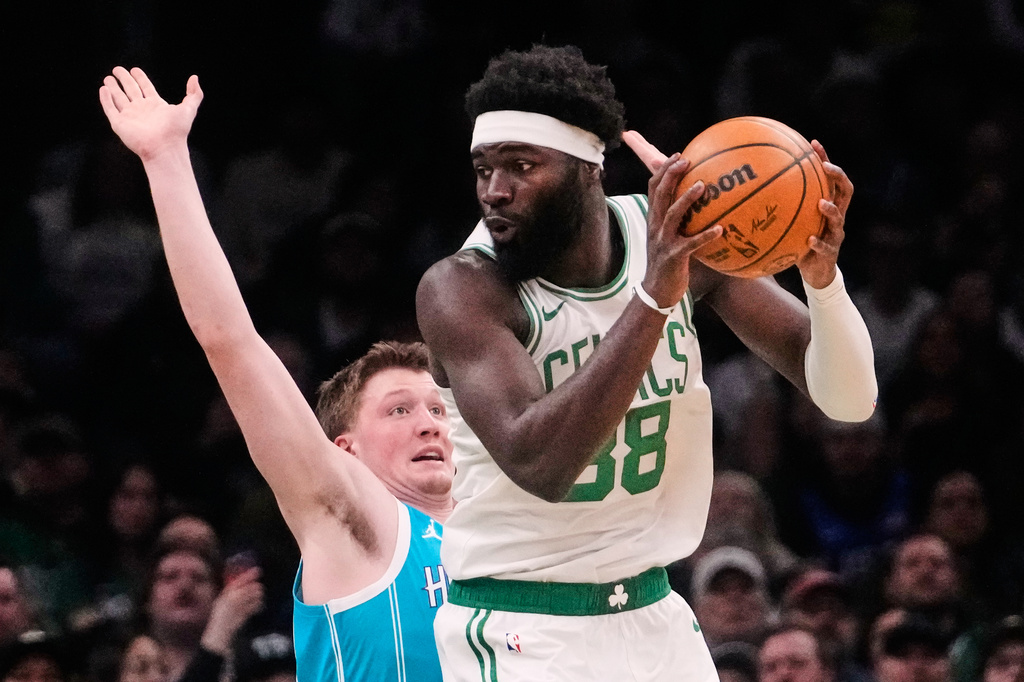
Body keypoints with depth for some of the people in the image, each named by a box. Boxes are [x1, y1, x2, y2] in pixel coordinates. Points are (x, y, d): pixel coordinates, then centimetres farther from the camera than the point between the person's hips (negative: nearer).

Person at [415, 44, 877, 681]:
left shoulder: (682, 236, -4)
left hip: (655, 620, 5)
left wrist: (822, 276, -25)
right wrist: (654, 297, -38)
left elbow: (849, 400, -5)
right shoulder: (461, 289, -17)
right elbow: (538, 465, -33)